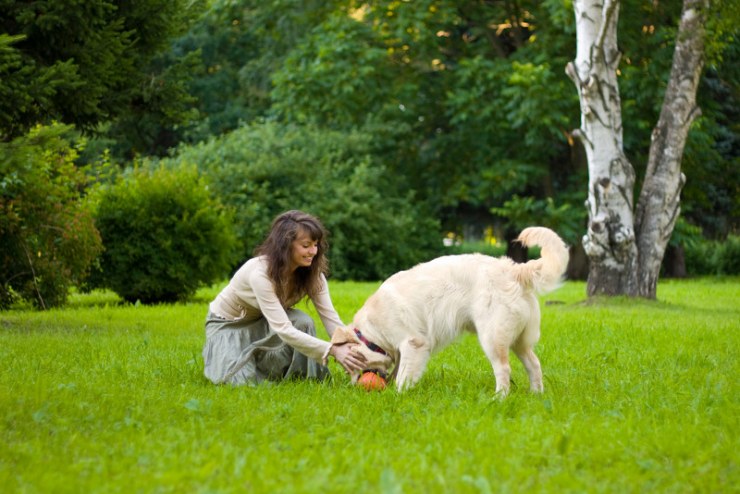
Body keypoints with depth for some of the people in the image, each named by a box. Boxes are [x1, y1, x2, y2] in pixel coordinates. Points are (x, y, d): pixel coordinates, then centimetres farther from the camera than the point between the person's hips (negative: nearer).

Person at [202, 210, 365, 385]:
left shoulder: (312, 272, -18)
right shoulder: (260, 273, -37)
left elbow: (330, 317, -24)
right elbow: (283, 330, -44)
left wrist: (352, 348, -42)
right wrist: (333, 350, -53)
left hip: (263, 324, 4)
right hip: (227, 324, -4)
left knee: (303, 321, -27)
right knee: (242, 382, -24)